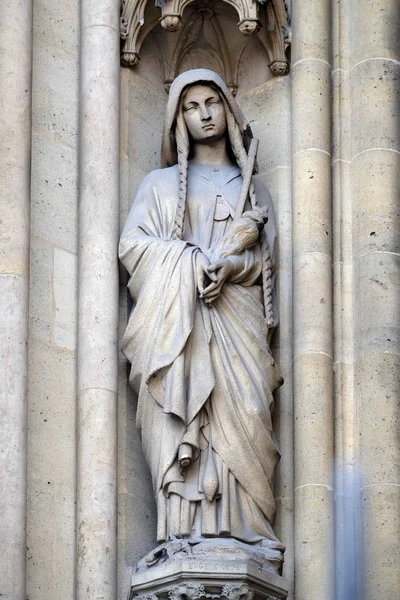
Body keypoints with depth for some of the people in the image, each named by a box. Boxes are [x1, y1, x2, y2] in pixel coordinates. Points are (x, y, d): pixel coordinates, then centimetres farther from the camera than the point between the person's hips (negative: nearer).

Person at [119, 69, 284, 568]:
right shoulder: (161, 184, 21)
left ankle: (238, 532, -23)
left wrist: (225, 267, -13)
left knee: (238, 414, -16)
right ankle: (186, 535, -25)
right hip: (176, 317, -1)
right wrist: (225, 247, -5)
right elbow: (133, 245, 4)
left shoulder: (253, 190, 24)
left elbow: (263, 261, 11)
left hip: (236, 318, 1)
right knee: (180, 420, -17)